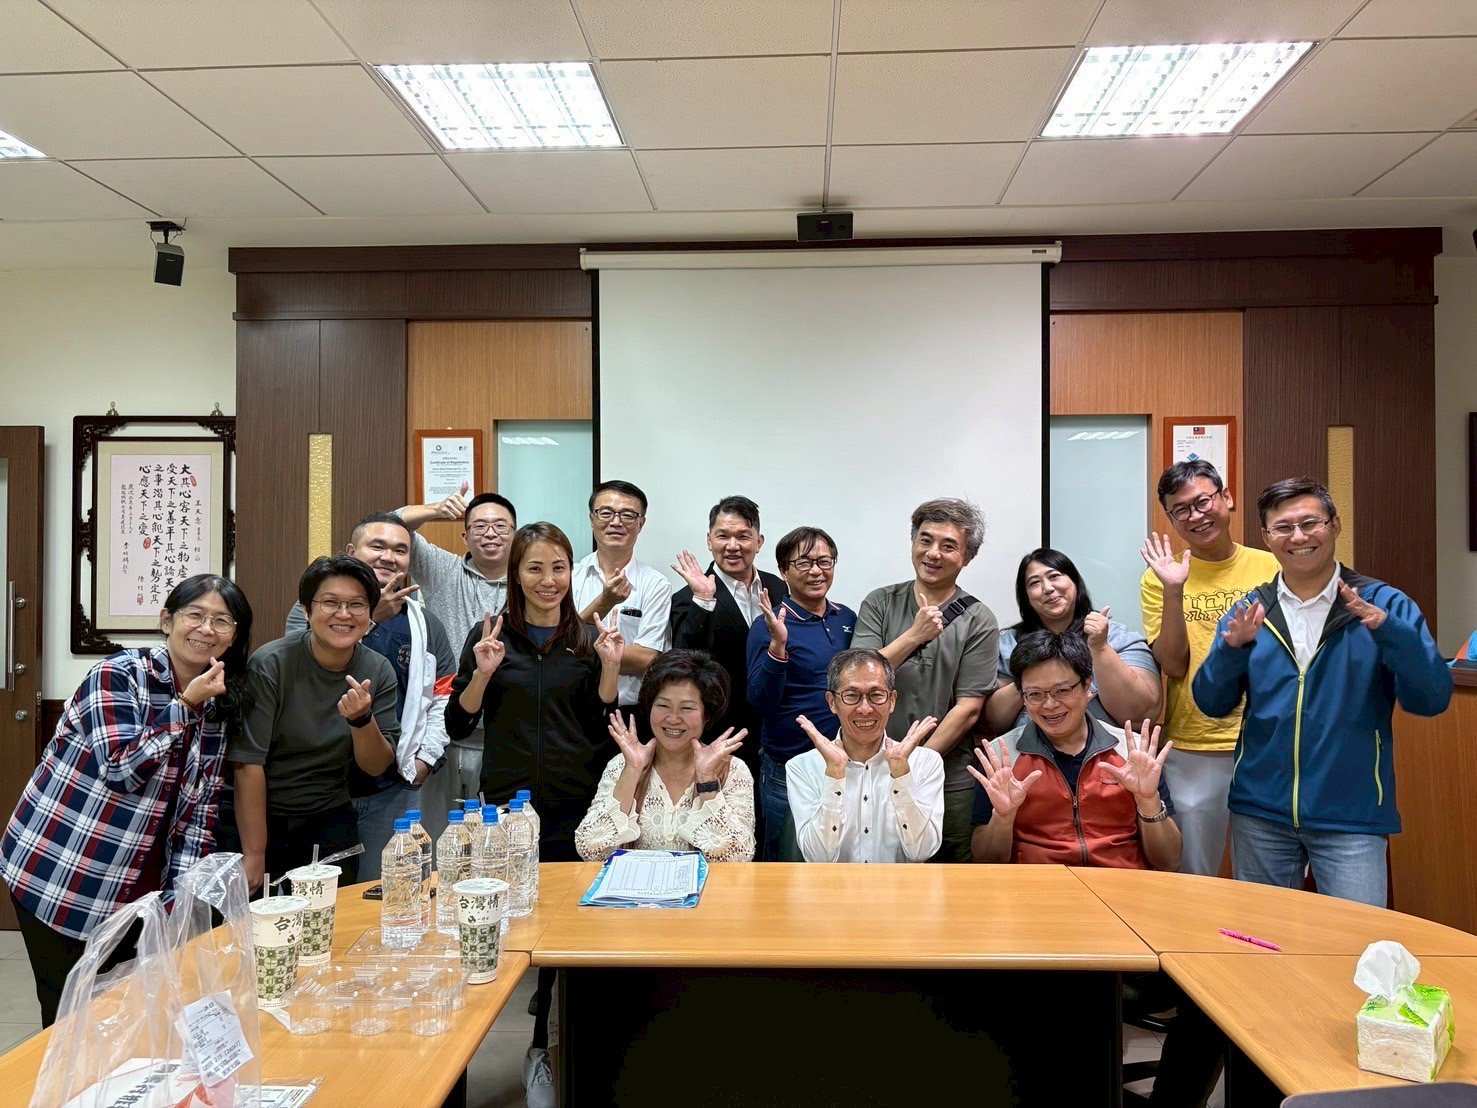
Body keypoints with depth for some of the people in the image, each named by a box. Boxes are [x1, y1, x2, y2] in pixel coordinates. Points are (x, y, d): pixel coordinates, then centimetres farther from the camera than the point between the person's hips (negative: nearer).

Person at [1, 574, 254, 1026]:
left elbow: (199, 809, 2)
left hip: (134, 891, 5)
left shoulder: (219, 707, 1)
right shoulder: (118, 674, -15)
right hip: (57, 876, -5)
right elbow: (122, 769, -23)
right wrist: (185, 705, -24)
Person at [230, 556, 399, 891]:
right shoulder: (270, 665, -17)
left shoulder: (379, 672, -6)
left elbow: (377, 766, -5)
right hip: (260, 817, -3)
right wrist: (254, 855, -18)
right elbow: (248, 764, -18)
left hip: (330, 822, 3)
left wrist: (362, 719, -25)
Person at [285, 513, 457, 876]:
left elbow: (443, 699, 10)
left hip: (395, 791, 2)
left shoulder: (426, 624, 10)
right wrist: (370, 619, -18)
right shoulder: (312, 610, 1)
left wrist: (426, 758, 0)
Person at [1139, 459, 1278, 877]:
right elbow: (1174, 665, -10)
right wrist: (1173, 591, -19)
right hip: (1192, 752, -1)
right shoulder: (1161, 577, -2)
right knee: (1192, 879, 11)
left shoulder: (1270, 568, 1)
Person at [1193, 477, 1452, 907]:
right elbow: (1212, 704, -1)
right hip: (1260, 812, 3)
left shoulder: (1384, 605, -4)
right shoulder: (1249, 611, 2)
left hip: (1352, 817, -2)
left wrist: (1388, 630, -26)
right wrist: (1232, 649, -19)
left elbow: (1432, 699, -12)